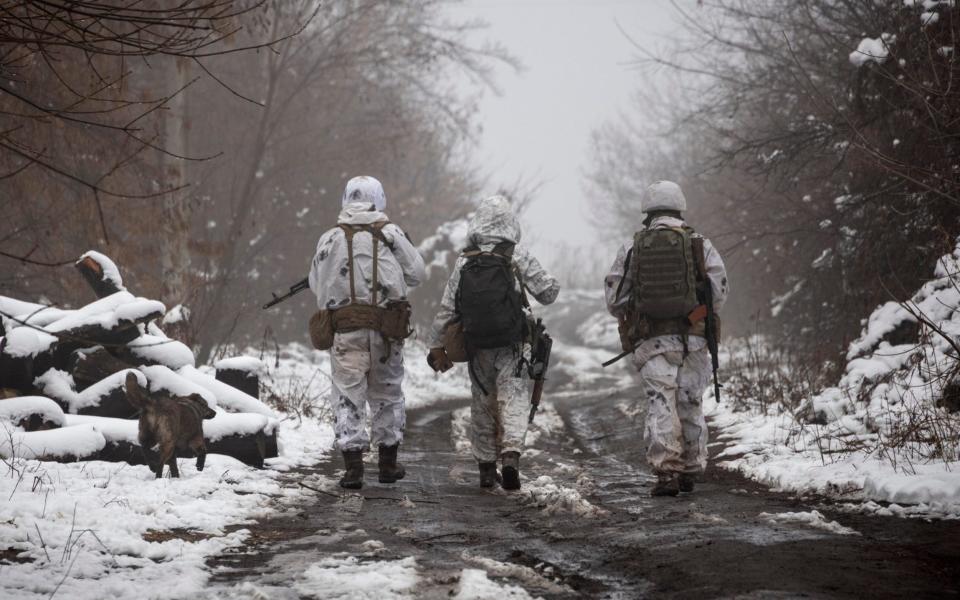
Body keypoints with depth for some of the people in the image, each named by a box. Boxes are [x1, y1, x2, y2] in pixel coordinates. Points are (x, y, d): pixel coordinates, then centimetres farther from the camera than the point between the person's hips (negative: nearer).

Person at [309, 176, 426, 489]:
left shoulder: (329, 239, 3)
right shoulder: (390, 234, -1)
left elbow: (316, 284, 9)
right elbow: (417, 274, 2)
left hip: (343, 330, 0)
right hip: (385, 327, 0)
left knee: (347, 396, 2)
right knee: (387, 393, 14)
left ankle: (353, 466, -8)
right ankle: (388, 463, 22)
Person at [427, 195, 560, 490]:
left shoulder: (464, 261, 0)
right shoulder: (517, 257, -7)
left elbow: (447, 308, 0)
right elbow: (548, 292, -3)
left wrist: (437, 347, 9)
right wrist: (546, 279, 20)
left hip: (477, 347, 3)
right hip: (513, 346, -3)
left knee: (483, 405, 15)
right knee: (513, 401, -6)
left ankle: (486, 469, 20)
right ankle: (511, 455, -29)